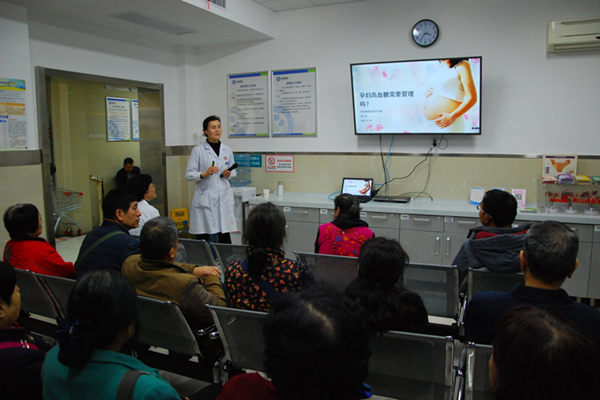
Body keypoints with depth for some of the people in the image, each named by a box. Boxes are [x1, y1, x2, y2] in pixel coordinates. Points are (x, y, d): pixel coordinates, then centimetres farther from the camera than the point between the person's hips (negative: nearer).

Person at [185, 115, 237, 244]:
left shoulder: (227, 150, 10)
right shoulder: (198, 150, 0)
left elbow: (234, 171, 20)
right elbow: (188, 175, -2)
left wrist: (228, 174, -2)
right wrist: (204, 174, -18)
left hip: (224, 197, 3)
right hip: (204, 197, -3)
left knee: (225, 236, 2)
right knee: (203, 238, -1)